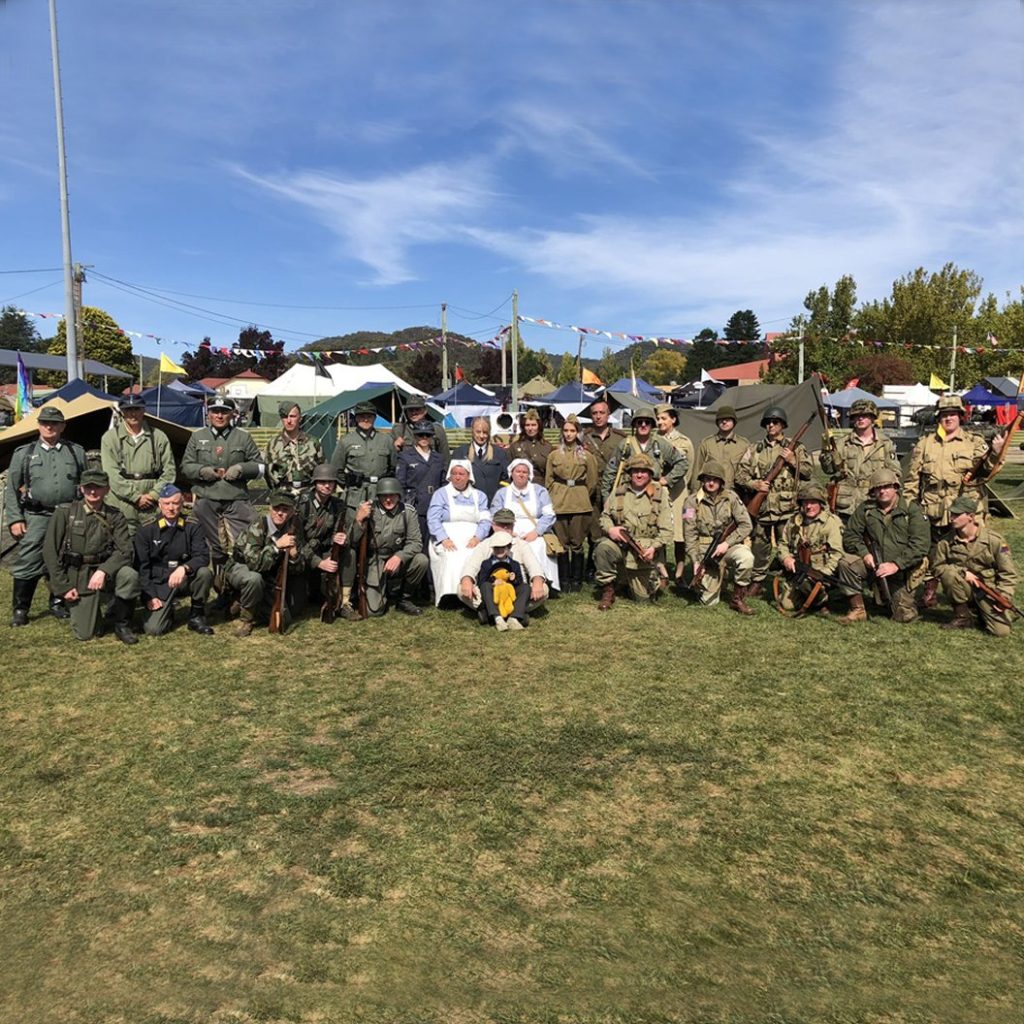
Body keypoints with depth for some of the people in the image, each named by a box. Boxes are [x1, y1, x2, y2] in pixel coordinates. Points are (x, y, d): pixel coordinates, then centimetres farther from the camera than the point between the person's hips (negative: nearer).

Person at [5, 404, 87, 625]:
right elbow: (12, 490, 5)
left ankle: (58, 602, 25)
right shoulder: (24, 453, 6)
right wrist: (14, 519, -3)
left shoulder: (76, 452, 9)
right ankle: (20, 609, 8)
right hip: (36, 518, -1)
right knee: (27, 563, -4)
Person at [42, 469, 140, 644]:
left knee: (130, 576, -33)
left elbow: (125, 550, -8)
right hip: (77, 575, -1)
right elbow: (50, 551, -3)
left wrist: (103, 571, -26)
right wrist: (63, 586, -8)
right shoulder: (64, 512, -3)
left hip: (104, 571, 1)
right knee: (85, 634, -9)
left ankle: (121, 623, -8)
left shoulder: (115, 516, 1)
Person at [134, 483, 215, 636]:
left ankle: (197, 616, -8)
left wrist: (184, 568, -32)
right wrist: (150, 596, -10)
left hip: (185, 580, 1)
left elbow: (203, 556, -11)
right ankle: (167, 611, 19)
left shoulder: (192, 526, -1)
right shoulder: (145, 530, -2)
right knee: (152, 629, -19)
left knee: (205, 572, -32)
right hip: (159, 584, -1)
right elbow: (141, 566, -1)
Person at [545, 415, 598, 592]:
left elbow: (592, 482, 11)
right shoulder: (554, 455, 9)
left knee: (577, 543, 1)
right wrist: (555, 498, 5)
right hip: (558, 503, 1)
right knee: (562, 543, 3)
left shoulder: (587, 456, 6)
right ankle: (564, 580, 11)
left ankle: (576, 580, 11)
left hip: (580, 503, -1)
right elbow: (548, 481, 12)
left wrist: (583, 497, 9)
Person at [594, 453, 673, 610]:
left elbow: (666, 530, -4)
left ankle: (654, 581, 41)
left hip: (643, 550, -1)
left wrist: (654, 547, -19)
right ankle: (608, 590, -14)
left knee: (643, 598, 3)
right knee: (603, 549, -35)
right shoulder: (619, 492, 3)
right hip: (620, 542, 1)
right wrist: (610, 528, -13)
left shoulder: (659, 495, -1)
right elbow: (605, 516, 10)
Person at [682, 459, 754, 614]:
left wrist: (727, 543, -17)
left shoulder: (731, 497, -3)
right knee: (709, 601, -6)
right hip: (705, 551, -1)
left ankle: (738, 598, -11)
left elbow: (745, 525, -6)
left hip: (728, 545, 1)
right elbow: (690, 535, -5)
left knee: (746, 557, -35)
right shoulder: (693, 501, -5)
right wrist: (695, 562, -12)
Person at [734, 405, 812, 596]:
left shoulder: (795, 448, 7)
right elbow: (740, 474, 6)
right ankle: (757, 582, 21)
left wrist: (793, 460, -11)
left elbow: (808, 473, 4)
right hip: (760, 507, 2)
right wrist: (755, 484, -11)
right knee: (759, 546, 9)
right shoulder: (754, 449, 10)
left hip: (786, 508, -2)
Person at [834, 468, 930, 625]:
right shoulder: (865, 509, 1)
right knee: (846, 563, -27)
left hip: (903, 569, -2)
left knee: (905, 616, -4)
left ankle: (902, 599, 37)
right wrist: (864, 553, -16)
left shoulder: (912, 510, -9)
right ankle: (858, 610, -11)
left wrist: (896, 564, -25)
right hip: (873, 563, 2)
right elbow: (850, 534, 2)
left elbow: (921, 544, -17)